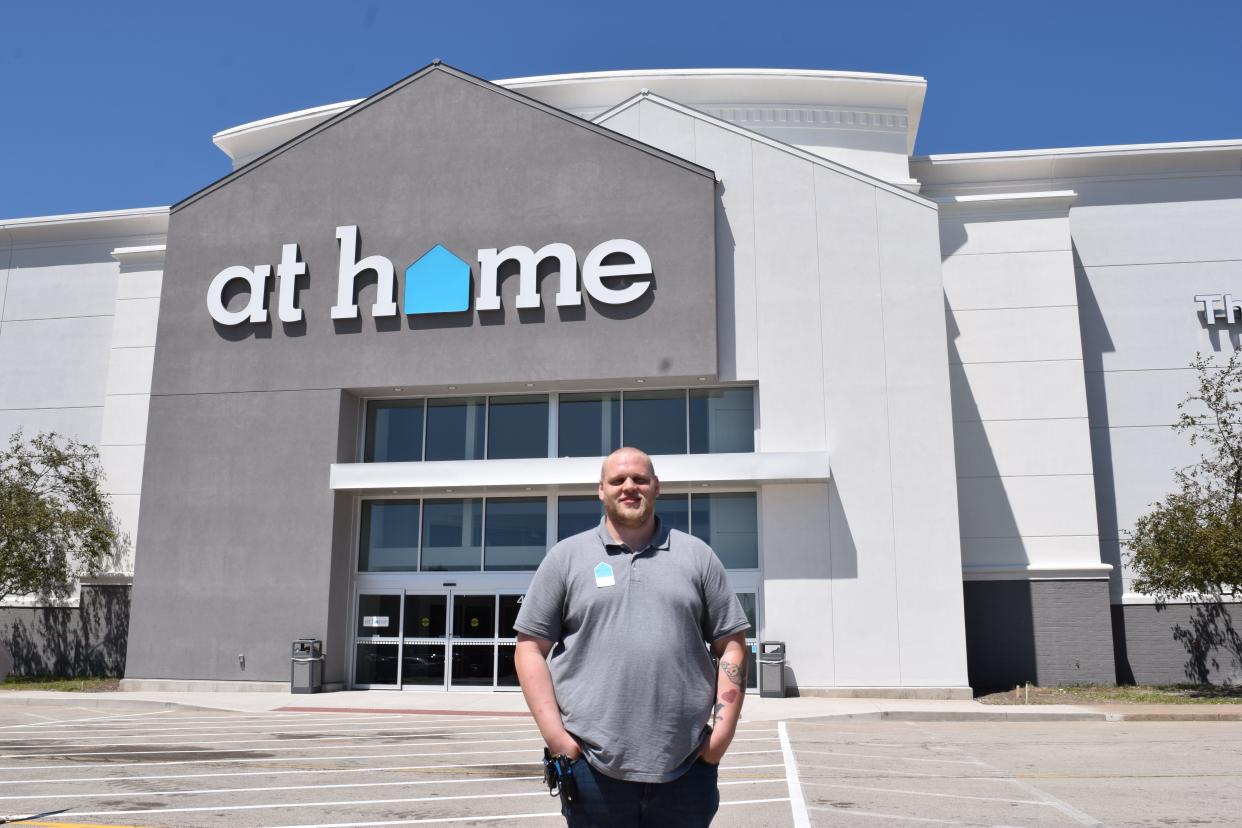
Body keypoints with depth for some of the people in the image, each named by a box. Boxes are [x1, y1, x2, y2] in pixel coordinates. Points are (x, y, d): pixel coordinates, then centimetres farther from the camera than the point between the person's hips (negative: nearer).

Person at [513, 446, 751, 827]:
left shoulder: (697, 556, 9)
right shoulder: (566, 557, 5)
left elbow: (731, 644, 9)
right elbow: (531, 648, 3)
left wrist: (723, 730, -1)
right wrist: (555, 734, -6)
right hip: (593, 764, -1)